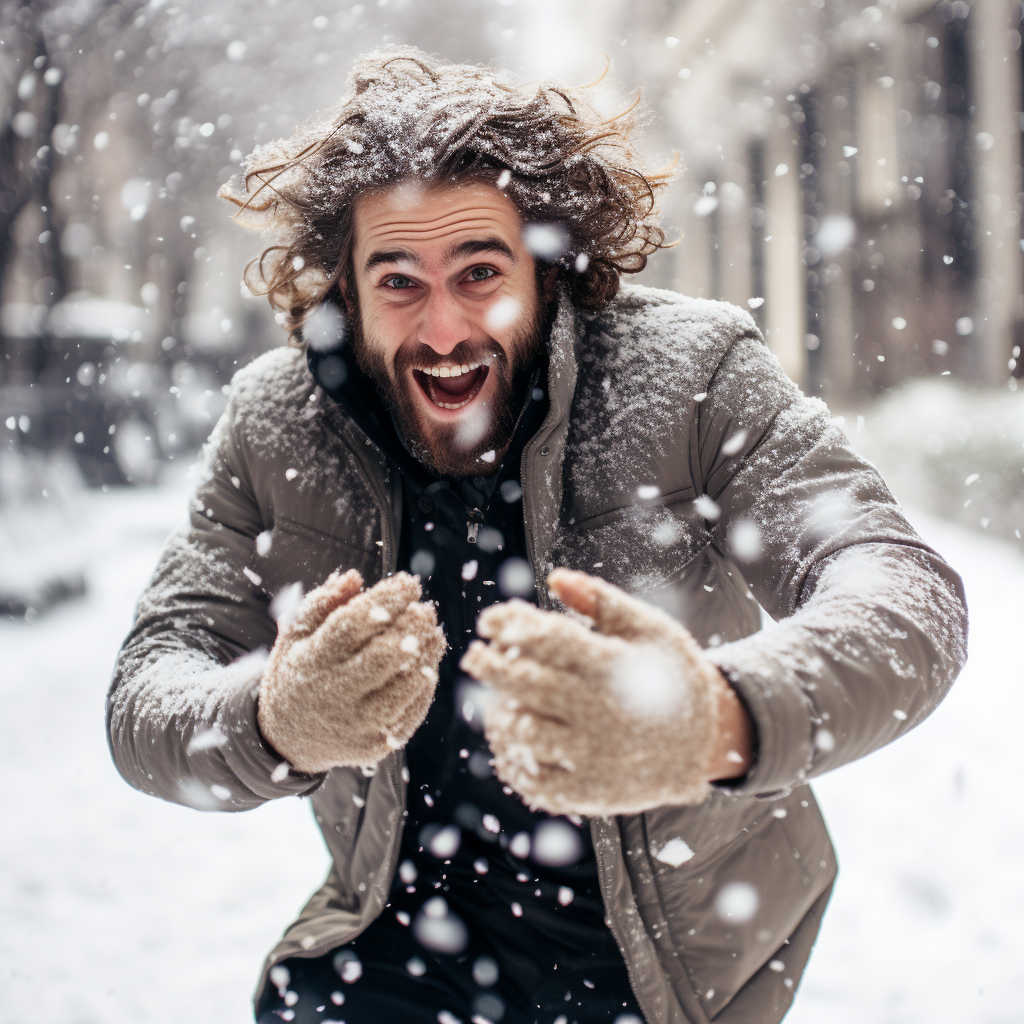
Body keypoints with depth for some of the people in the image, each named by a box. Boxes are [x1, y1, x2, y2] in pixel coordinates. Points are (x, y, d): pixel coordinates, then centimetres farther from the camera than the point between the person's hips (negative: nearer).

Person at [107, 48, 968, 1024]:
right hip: (414, 919, 1)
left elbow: (904, 588, -24)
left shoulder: (691, 372, -14)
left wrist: (720, 722, -46)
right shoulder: (271, 426, -7)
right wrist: (273, 724, -35)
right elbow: (144, 701, -10)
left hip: (677, 935, 0)